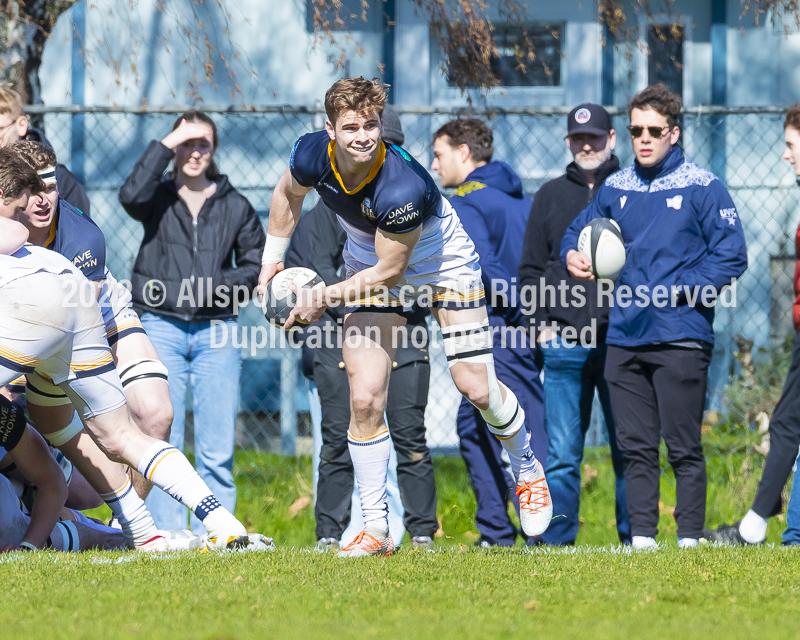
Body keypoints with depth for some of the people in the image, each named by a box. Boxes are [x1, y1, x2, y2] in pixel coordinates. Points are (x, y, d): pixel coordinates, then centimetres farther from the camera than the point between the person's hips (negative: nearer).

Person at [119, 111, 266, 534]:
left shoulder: (234, 205, 11)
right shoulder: (159, 198, 7)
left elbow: (257, 263, 17)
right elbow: (130, 195, -16)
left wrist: (223, 286, -3)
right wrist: (166, 145, -13)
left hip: (215, 331, 1)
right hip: (161, 328, -1)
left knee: (217, 449, -3)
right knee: (161, 443, -4)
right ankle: (165, 536, -1)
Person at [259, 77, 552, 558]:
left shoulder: (402, 186, -40)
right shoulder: (312, 155, -24)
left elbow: (390, 270, -28)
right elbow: (288, 194, 3)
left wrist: (326, 297, -25)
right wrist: (273, 257, 3)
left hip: (442, 262, -4)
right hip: (369, 265, 4)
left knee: (476, 386, -6)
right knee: (365, 398, -9)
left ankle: (528, 470, 26)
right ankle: (376, 530, -1)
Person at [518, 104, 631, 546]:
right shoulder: (550, 197, 15)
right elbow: (531, 269, 16)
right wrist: (540, 324, 4)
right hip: (564, 342, 2)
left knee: (628, 449, 1)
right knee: (561, 452, -1)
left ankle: (634, 539, 6)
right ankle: (556, 541, 1)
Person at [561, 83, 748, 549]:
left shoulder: (703, 187, -1)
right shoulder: (616, 188, 14)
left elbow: (731, 257, -5)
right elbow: (580, 230, 26)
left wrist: (677, 290, -14)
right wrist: (573, 255, 2)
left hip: (680, 339, -5)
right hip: (624, 337, 5)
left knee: (684, 447, -5)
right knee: (636, 446, 6)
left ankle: (690, 539, -2)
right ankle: (641, 538, 11)